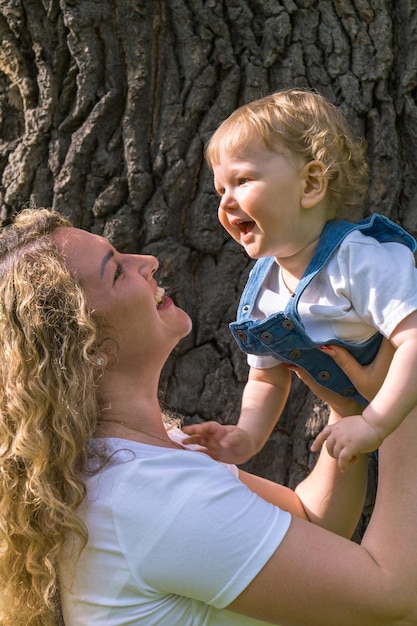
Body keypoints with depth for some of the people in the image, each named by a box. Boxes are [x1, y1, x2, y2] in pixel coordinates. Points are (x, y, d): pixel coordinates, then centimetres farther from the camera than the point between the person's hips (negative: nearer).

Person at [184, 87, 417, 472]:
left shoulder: (363, 260, -29)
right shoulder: (260, 291, -6)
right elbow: (267, 380, 6)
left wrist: (374, 424, -41)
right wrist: (246, 439, -11)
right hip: (356, 407, 6)